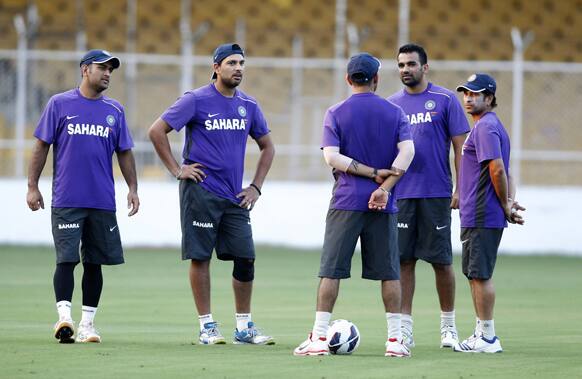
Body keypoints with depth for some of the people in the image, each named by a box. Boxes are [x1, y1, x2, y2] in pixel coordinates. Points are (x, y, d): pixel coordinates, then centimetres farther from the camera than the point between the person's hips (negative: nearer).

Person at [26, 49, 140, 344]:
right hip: (66, 200, -3)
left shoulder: (114, 110, 12)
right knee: (66, 259, -11)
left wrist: (133, 188, 5)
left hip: (103, 201, 3)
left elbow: (124, 152, 15)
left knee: (94, 262, 5)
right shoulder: (60, 104, 3)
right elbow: (42, 146, 3)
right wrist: (32, 187, -2)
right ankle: (64, 318, -14)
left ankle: (87, 323, 11)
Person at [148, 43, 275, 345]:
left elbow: (267, 147, 22)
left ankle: (244, 327, 10)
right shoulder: (196, 100, -5)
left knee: (245, 258, 1)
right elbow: (157, 131, -4)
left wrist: (256, 187, 12)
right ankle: (207, 327, 3)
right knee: (200, 256, -3)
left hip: (236, 196, 5)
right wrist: (177, 170, -6)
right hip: (201, 192, -5)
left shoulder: (248, 105, 10)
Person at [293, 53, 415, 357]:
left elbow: (331, 156, -10)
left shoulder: (336, 113, 1)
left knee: (331, 269, 1)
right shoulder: (394, 112, 5)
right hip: (383, 204, 1)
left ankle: (319, 337, -2)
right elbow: (407, 151, -9)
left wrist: (373, 172, -7)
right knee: (389, 271, 6)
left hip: (345, 203, -1)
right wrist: (384, 186, -13)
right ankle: (395, 340, 4)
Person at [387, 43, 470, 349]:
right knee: (404, 261, 2)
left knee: (441, 261, 2)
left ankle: (448, 325, 14)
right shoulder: (392, 104, 10)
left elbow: (460, 147, -1)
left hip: (436, 194, -3)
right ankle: (404, 328, 5)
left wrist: (461, 189, -7)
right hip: (401, 194, 3)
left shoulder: (444, 100, -1)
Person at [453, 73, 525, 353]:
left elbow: (497, 169, -21)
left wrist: (506, 206, -13)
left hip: (482, 217, -10)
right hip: (474, 216, 10)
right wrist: (510, 202, 7)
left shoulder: (486, 127, -13)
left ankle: (488, 338, -6)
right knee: (475, 274, 14)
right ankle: (481, 334, 20)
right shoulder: (488, 126, 20)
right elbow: (504, 172, 21)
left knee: (480, 275, -8)